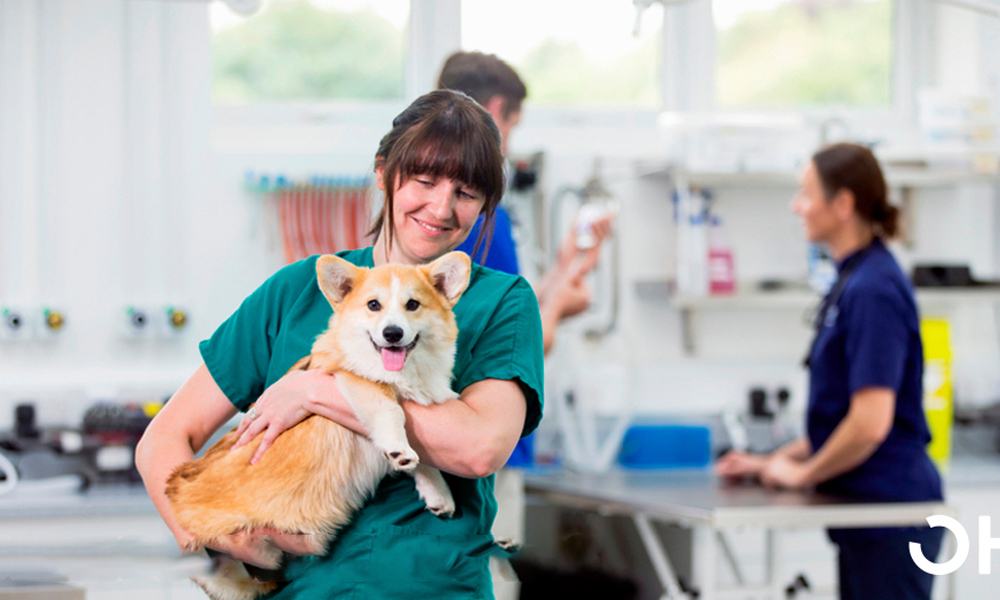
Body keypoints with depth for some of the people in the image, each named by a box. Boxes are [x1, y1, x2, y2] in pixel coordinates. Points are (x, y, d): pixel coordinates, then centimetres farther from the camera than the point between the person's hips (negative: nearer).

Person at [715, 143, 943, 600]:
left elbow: (870, 421, -24)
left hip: (890, 510, -10)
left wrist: (801, 473, -10)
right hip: (865, 506, 10)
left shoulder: (873, 290, -18)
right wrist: (776, 461, 16)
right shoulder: (851, 281, 14)